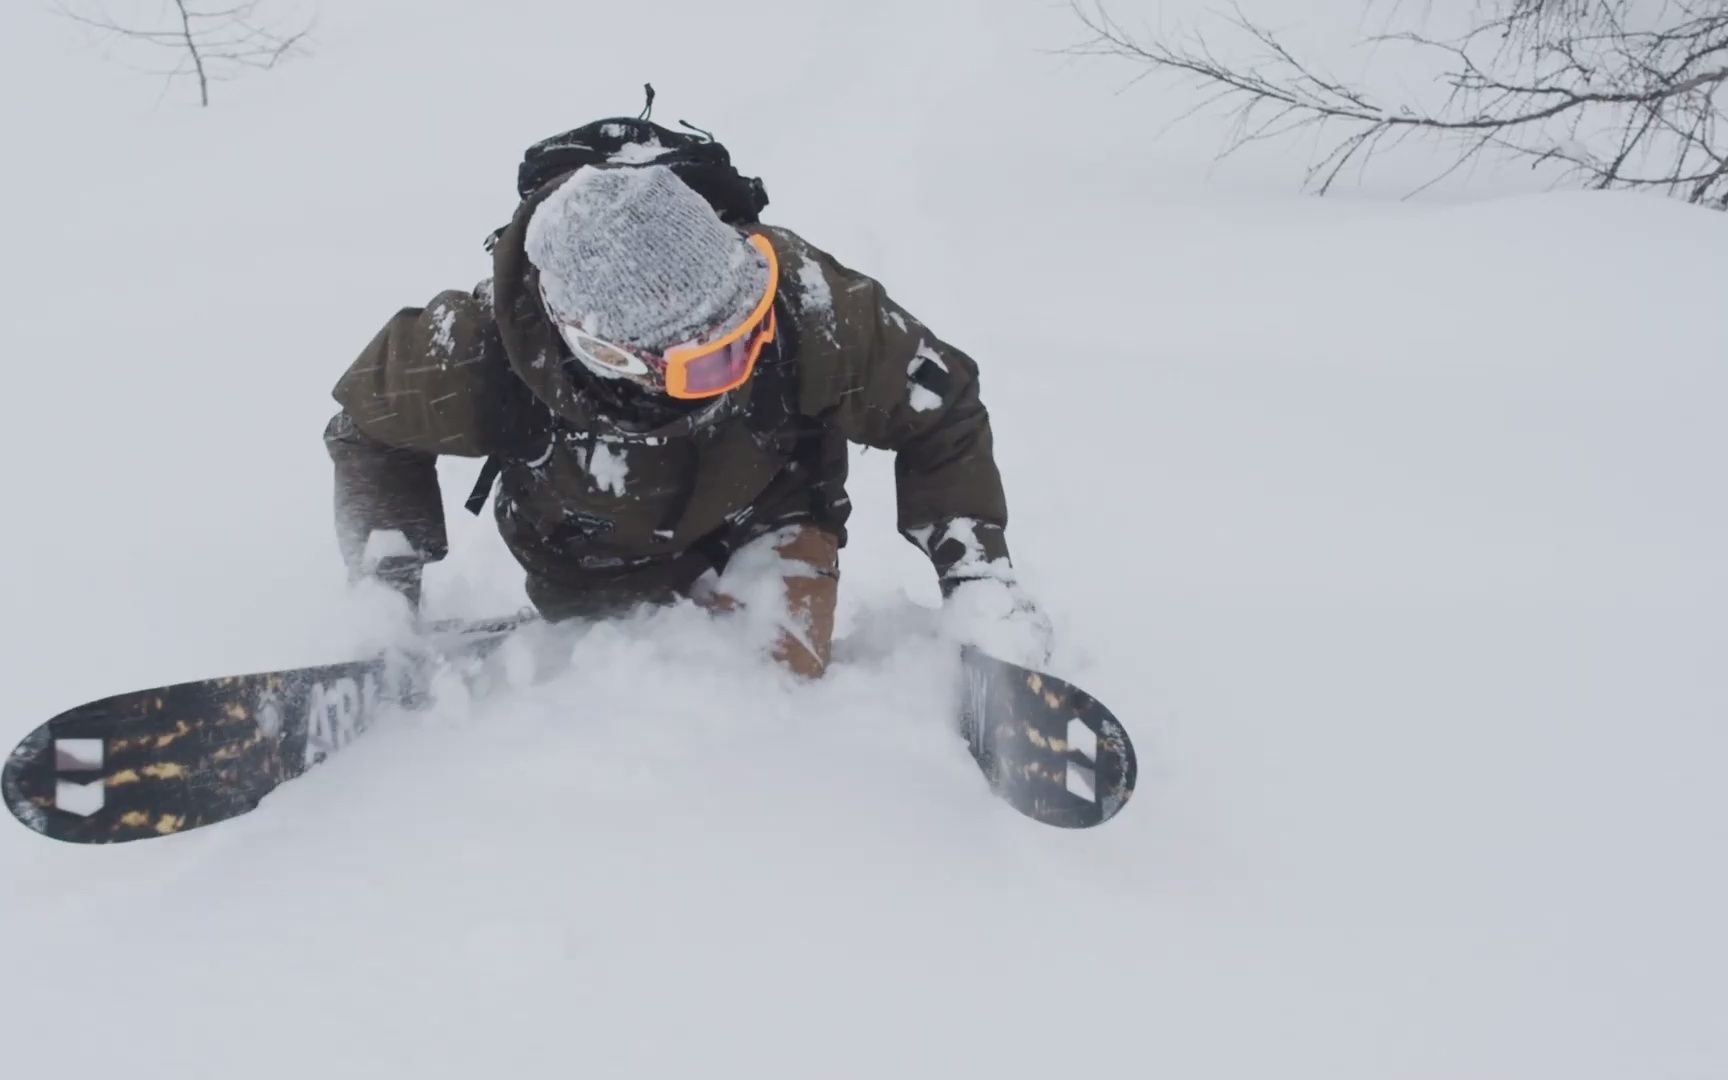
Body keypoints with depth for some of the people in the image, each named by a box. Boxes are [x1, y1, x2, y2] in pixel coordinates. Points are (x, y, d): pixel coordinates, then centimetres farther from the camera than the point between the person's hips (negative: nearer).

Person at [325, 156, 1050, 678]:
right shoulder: (483, 351, -37)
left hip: (765, 513, 0)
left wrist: (976, 575, -26)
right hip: (592, 563, 1)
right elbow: (370, 426, -13)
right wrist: (385, 596, -18)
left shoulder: (800, 299, -38)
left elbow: (935, 411, -20)